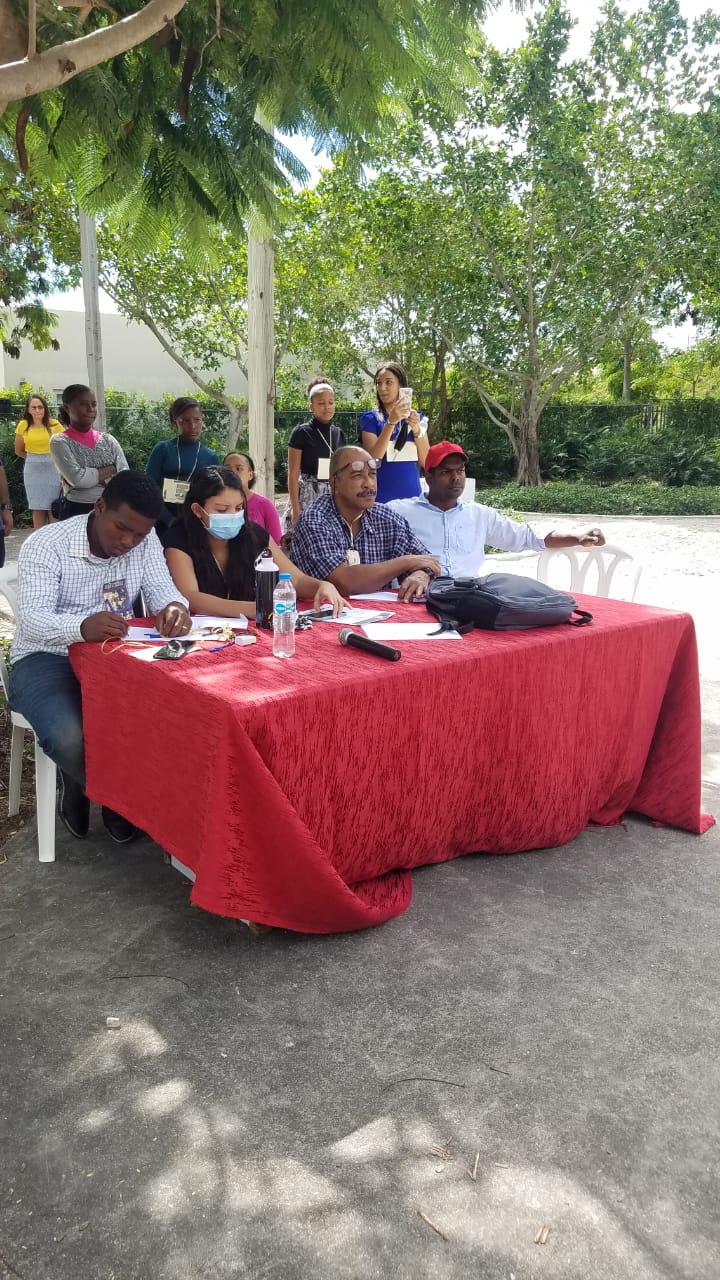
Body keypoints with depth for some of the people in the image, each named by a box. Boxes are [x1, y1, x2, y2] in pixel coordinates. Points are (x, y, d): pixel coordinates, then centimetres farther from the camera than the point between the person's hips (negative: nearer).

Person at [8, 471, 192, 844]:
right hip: (46, 660, -4)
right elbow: (31, 620, -27)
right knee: (69, 740, -32)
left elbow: (163, 591, -6)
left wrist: (175, 607, -33)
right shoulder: (45, 545, -15)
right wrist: (82, 627, -49)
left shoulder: (145, 543, 0)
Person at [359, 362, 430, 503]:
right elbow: (372, 458, -15)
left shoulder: (416, 417, 8)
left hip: (411, 494, 3)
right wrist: (391, 422, -22)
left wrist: (416, 430, -12)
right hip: (381, 496, -3)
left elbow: (426, 462, 2)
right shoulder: (370, 418, -1)